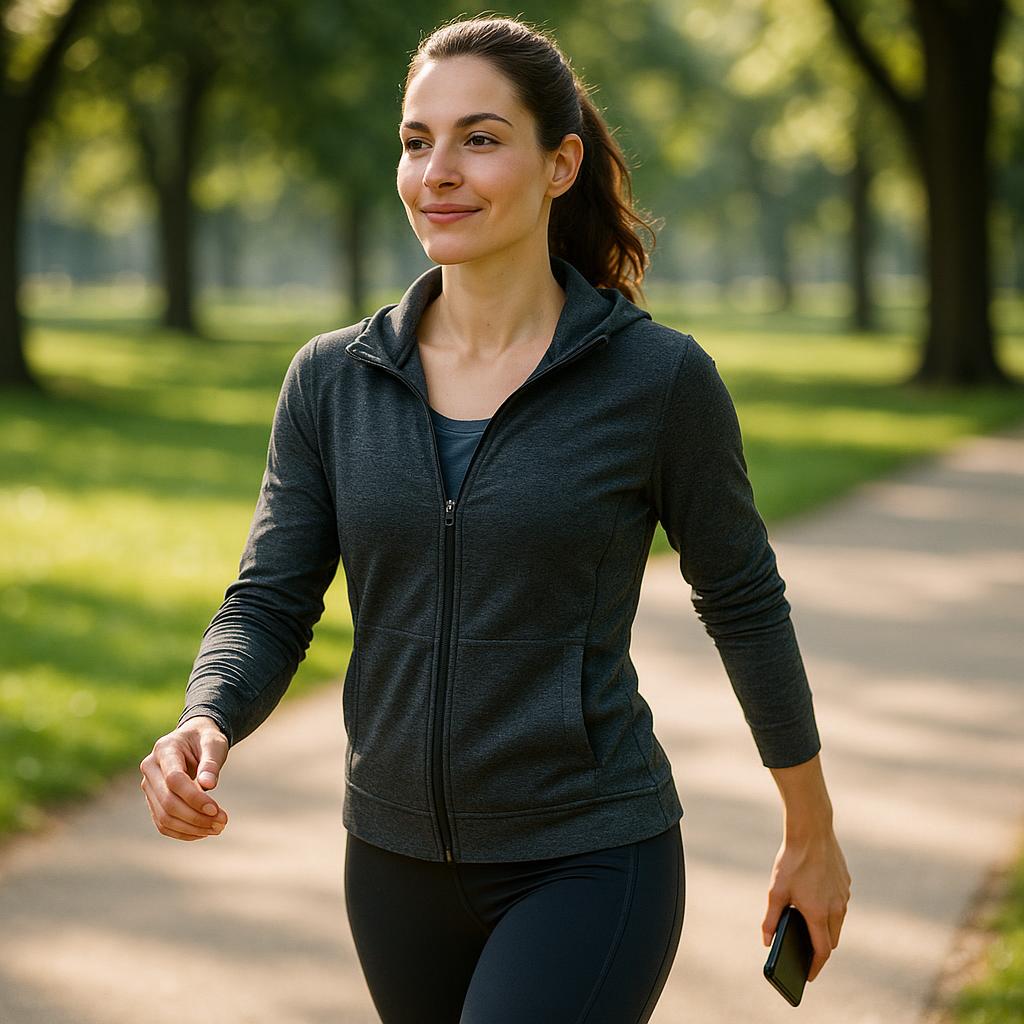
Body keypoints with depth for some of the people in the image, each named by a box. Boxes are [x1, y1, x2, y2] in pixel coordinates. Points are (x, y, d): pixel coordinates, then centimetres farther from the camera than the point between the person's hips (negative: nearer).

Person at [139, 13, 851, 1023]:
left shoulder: (658, 377, -11)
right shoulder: (332, 380, -1)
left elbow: (742, 600, 0)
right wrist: (201, 732, -24)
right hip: (401, 862, 5)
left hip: (590, 864, -5)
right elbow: (268, 609, -1)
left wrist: (813, 835, 10)